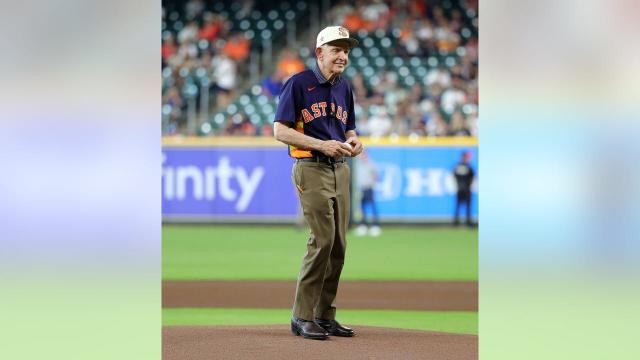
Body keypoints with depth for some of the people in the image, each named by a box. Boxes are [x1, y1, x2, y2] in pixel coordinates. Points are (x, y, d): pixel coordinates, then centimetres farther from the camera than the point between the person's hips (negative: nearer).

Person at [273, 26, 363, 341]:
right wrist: (322, 144, -19)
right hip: (311, 169, -7)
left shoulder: (344, 88, 14)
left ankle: (325, 316, 14)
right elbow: (280, 130, -11)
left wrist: (353, 142, 0)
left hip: (340, 170, 7)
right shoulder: (298, 83, -7)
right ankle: (302, 317, -8)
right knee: (322, 240, -15)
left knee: (338, 244, 6)